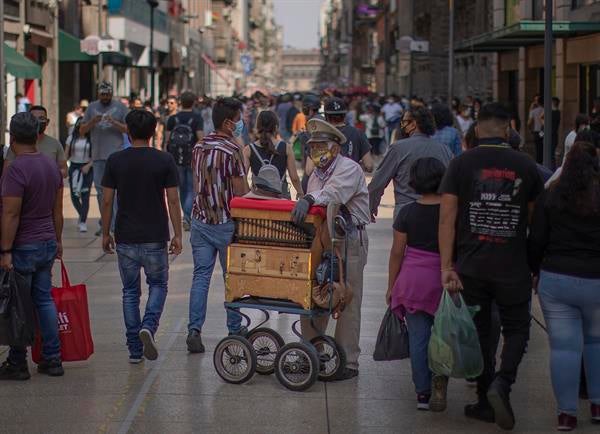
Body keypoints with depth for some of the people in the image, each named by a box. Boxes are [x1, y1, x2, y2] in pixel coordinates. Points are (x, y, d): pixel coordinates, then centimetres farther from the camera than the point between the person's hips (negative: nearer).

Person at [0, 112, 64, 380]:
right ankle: (52, 360, 15)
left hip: (23, 248, -7)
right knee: (44, 300, 13)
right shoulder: (51, 165, 7)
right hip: (47, 244, 8)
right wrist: (58, 240, 21)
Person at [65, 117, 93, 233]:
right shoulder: (71, 138, 6)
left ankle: (83, 222, -5)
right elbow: (66, 155, 7)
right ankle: (81, 214, 31)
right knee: (74, 195, 4)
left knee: (85, 195, -8)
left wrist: (88, 166, -16)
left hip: (87, 168, -2)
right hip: (74, 167, 3)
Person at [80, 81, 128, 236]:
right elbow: (82, 131, 10)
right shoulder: (92, 107, 12)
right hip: (98, 155, 4)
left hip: (115, 154, -4)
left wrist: (114, 123, -16)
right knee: (100, 189, 10)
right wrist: (92, 122, -9)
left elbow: (129, 129, -1)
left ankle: (114, 223, -12)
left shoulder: (120, 107, 4)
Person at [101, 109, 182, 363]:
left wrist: (105, 233, 10)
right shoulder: (164, 160, -6)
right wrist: (177, 235, 2)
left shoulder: (115, 161, -3)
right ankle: (148, 326, -9)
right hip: (155, 237, -1)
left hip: (125, 238, 1)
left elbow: (107, 201, -1)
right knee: (158, 285, 18)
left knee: (130, 291, 12)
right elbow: (173, 200, -7)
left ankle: (134, 350, 11)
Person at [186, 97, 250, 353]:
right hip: (226, 222, -6)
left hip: (200, 219, 6)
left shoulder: (199, 148, 7)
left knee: (201, 276, 6)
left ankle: (194, 330, -3)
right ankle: (235, 330, 17)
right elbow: (241, 192, -15)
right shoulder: (232, 150, -15)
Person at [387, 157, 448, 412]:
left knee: (418, 337, 7)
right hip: (444, 279, -1)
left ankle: (422, 392, 10)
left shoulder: (407, 213, -3)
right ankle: (440, 372, -18)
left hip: (413, 279, 1)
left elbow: (397, 252, 0)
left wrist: (391, 286, 10)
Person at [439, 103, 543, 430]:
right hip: (513, 268, 0)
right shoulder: (526, 166, -1)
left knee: (478, 332, 12)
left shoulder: (461, 164, -4)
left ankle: (486, 401, 17)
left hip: (470, 266, 1)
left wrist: (446, 266, -8)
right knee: (516, 329, 13)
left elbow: (447, 217, -9)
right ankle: (502, 383, -11)